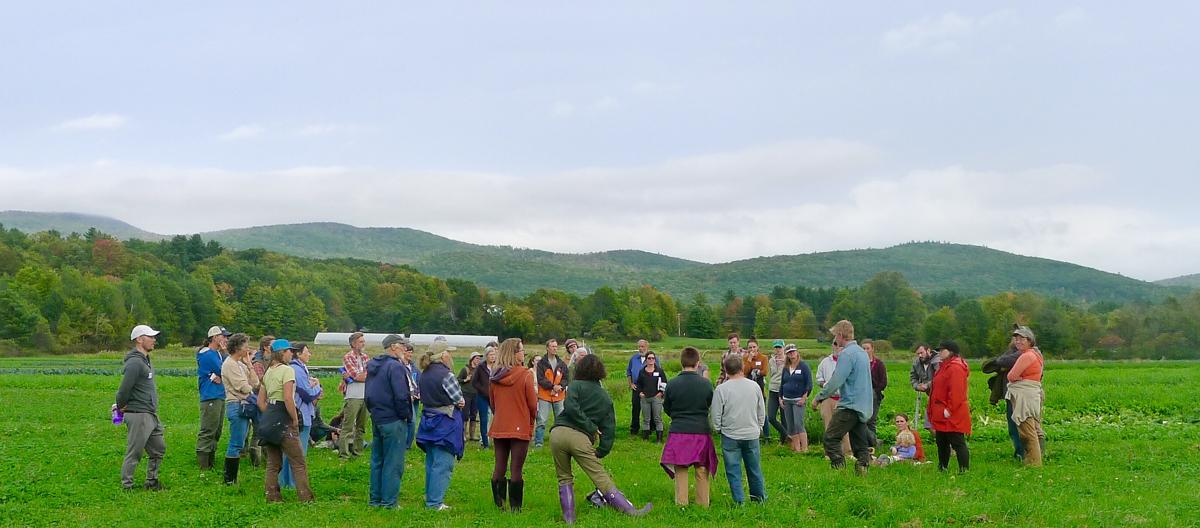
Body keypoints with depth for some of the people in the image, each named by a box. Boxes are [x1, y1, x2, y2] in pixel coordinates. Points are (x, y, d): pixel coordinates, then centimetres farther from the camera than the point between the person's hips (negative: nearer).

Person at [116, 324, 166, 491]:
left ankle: (151, 482, 27)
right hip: (138, 416, -10)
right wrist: (121, 407, -7)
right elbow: (124, 389, -23)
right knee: (134, 454, -2)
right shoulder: (135, 362, -18)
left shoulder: (146, 360, 15)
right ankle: (127, 486, 6)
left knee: (158, 449, 16)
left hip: (151, 416, 10)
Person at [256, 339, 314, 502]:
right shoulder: (287, 370, -11)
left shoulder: (268, 372, 15)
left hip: (268, 418, 8)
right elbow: (288, 398, -21)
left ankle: (272, 496, 14)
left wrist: (269, 417, 17)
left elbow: (260, 401, 16)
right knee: (298, 463, -1)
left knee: (273, 463, 13)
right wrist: (295, 420, -12)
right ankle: (305, 498, -2)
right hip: (283, 421, -8)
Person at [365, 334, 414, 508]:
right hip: (393, 421, -9)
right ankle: (389, 501, 0)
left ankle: (375, 499, 20)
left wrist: (374, 412, 18)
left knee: (377, 461, 15)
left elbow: (368, 395, 17)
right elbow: (401, 396, -22)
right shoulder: (395, 366, -16)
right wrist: (406, 415, -10)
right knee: (393, 463, -2)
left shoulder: (372, 365, 12)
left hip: (376, 420, 9)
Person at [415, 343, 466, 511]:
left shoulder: (425, 374, 7)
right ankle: (435, 502, -4)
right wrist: (460, 403, 12)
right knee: (442, 464, -4)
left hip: (428, 420, 8)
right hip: (445, 423, -8)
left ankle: (430, 498, 23)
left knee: (431, 462, 16)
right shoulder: (446, 375, -18)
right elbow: (459, 399, -12)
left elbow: (424, 397, 9)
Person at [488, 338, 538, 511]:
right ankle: (515, 507, 3)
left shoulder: (495, 376, 1)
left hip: (499, 427, 5)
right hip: (520, 428, -4)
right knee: (516, 469, 0)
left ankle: (499, 503, 16)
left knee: (499, 467, 12)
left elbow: (492, 403, 10)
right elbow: (533, 404, -8)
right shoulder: (525, 375, -14)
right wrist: (532, 419, 11)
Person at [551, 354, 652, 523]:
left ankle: (569, 518, 15)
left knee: (564, 478, 15)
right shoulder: (606, 398, 20)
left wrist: (591, 428, -4)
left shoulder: (576, 385, 10)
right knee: (601, 478, 2)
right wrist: (601, 452, 13)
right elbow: (609, 428, 14)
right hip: (581, 439, 1)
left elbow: (571, 407, -9)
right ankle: (630, 510, -3)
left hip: (558, 433, -1)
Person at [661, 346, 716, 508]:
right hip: (701, 431, 1)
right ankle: (703, 503, 17)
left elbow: (666, 409, 6)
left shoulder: (672, 384, -7)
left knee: (680, 470, 7)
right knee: (702, 470, 11)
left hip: (679, 431, -1)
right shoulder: (706, 384, -6)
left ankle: (681, 503, 9)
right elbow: (712, 407, 9)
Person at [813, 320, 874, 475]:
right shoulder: (862, 352, 16)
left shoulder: (846, 354, -14)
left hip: (850, 405, -9)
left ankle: (839, 470, -14)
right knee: (859, 442, 10)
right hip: (864, 406, 9)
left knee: (831, 438, -7)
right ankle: (862, 470, 7)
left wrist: (820, 397, -7)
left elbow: (836, 381, -18)